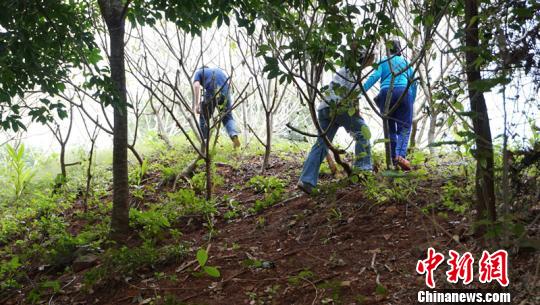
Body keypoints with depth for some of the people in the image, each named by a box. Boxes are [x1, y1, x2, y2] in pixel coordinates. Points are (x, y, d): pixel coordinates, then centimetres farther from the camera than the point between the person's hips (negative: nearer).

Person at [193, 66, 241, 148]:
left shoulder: (199, 72, 25)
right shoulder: (219, 70, 36)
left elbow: (196, 86, 4)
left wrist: (196, 104, -2)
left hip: (211, 91, -3)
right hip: (225, 91, 3)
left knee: (204, 117, 16)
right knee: (227, 117, 17)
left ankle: (204, 142, 15)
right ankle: (234, 135, -8)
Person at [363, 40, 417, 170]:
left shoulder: (383, 61, 16)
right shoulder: (406, 61, 21)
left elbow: (374, 76, -1)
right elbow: (413, 82, 13)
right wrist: (412, 101, 17)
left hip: (386, 93, 1)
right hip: (403, 92, 0)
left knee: (390, 128, 12)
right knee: (404, 127, -1)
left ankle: (394, 157, 4)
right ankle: (401, 155, -24)